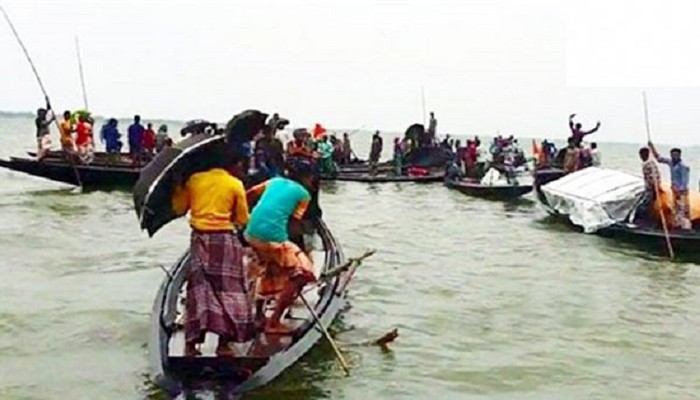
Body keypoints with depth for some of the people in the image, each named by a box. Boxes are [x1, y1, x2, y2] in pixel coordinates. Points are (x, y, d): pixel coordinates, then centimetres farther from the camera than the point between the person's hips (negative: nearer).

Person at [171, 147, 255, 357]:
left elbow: (178, 208, 11)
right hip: (224, 240, -3)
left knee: (199, 289, 6)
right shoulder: (235, 185, -2)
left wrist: (179, 189, 24)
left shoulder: (194, 180, 4)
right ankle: (224, 343, 3)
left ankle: (191, 343, 3)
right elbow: (242, 220, 3)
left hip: (199, 238, 3)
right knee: (227, 289, 4)